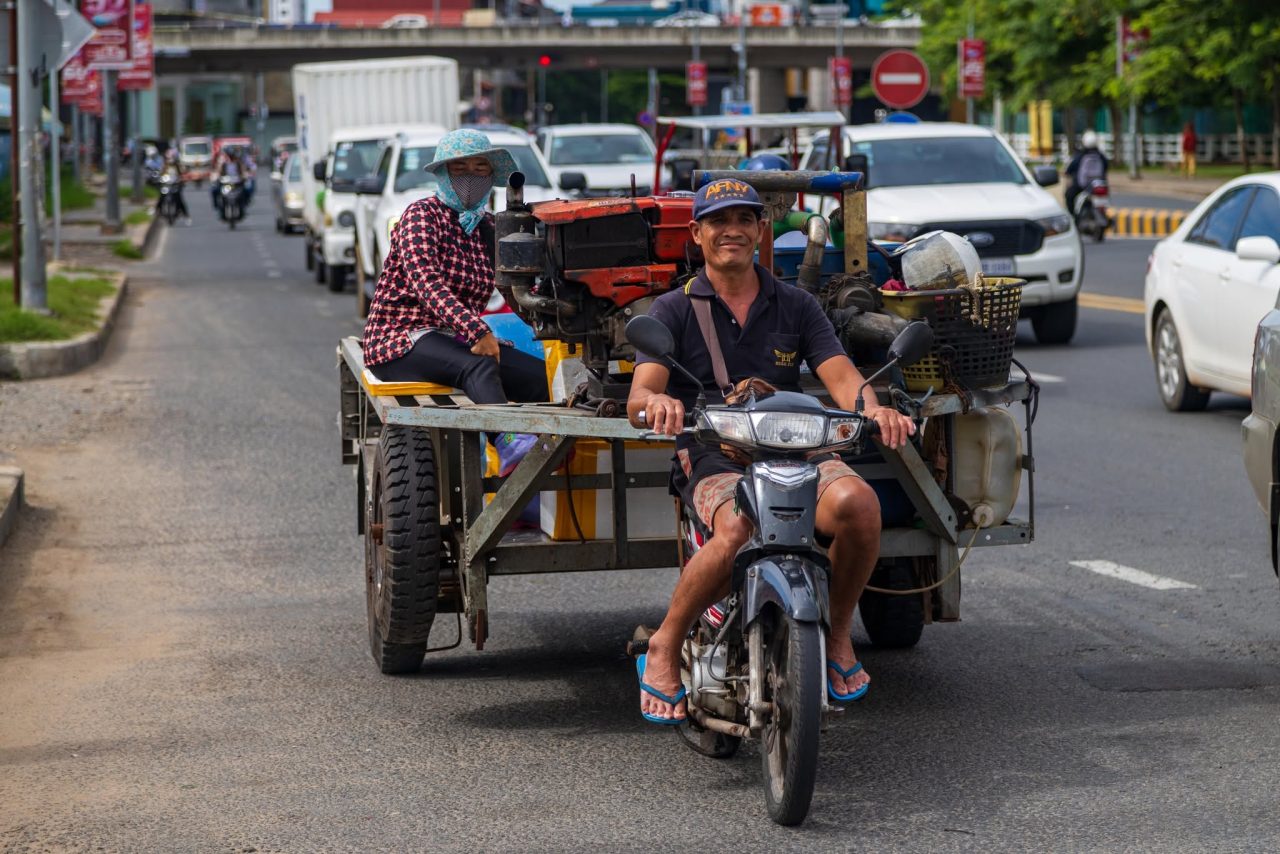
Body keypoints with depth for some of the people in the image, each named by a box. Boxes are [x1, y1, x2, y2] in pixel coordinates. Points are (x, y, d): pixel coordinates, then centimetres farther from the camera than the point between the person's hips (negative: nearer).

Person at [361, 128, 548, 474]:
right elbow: (425, 279, -22)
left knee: (542, 375, -19)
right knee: (479, 366, -39)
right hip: (402, 338, -7)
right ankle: (509, 443, -66)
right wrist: (475, 331, -35)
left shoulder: (488, 228, 17)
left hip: (458, 341, 7)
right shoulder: (423, 214, -5)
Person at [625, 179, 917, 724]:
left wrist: (872, 409, -21)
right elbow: (639, 397, -4)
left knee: (856, 502, -32)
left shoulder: (795, 306, 18)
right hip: (712, 461, -2)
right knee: (738, 530, -37)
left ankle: (837, 634, -7)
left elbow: (840, 376, 3)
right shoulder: (674, 310, 10)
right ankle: (665, 648, -12)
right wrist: (658, 402, -31)